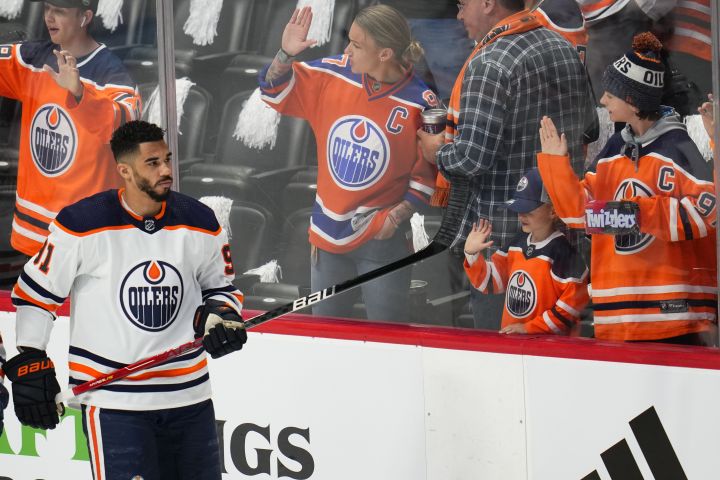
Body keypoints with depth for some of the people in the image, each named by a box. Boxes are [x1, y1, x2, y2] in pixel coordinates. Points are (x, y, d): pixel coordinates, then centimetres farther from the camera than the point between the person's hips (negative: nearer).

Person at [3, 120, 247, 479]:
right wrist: (29, 362, -3)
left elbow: (220, 286, 18)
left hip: (190, 394, 5)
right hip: (112, 399, -5)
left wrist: (219, 313, -4)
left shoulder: (200, 223, 2)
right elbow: (35, 291, 0)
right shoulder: (82, 224, -9)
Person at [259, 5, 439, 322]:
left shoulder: (421, 105, -16)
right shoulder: (332, 76, -6)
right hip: (328, 231, 4)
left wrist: (398, 216, -15)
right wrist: (286, 54, -13)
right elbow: (276, 92, 4)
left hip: (382, 238, -4)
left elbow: (428, 174, -8)